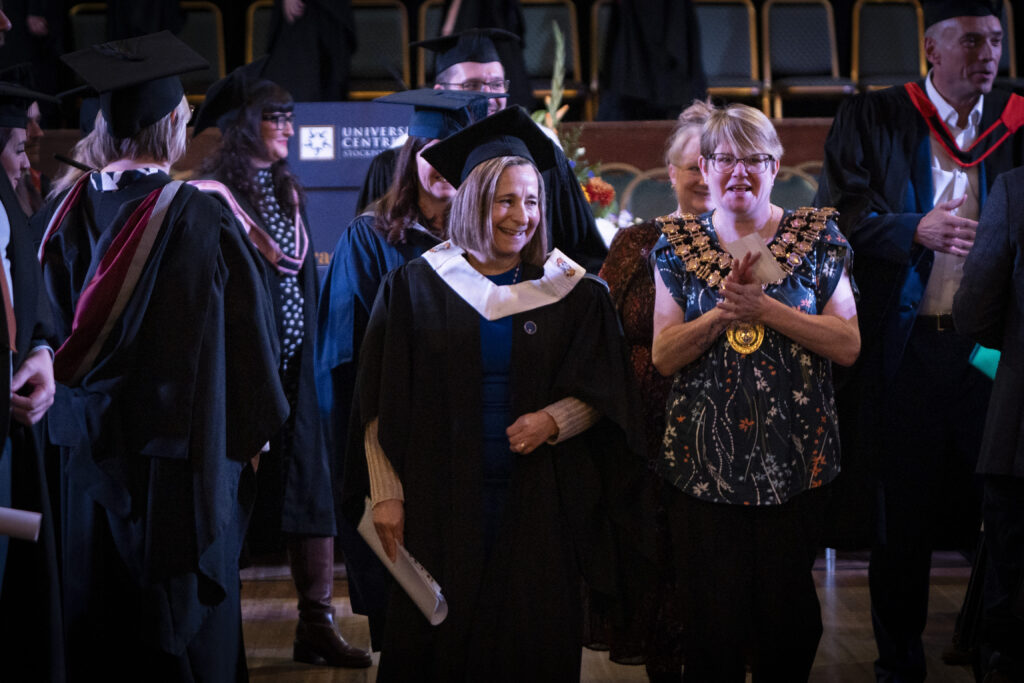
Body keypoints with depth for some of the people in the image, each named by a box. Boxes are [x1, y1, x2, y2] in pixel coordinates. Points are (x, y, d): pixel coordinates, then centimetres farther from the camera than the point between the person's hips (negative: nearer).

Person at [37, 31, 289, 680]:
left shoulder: (65, 212, -2)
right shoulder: (203, 220, -16)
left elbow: (54, 327, 8)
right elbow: (245, 333, -8)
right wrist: (253, 427, 6)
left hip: (86, 449, 5)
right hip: (180, 448, -4)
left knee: (98, 620, 14)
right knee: (188, 624, 6)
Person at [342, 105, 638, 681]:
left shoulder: (570, 292, 5)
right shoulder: (416, 287, 3)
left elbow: (601, 392, 6)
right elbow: (382, 402, 2)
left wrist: (553, 421, -14)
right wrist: (386, 495, -5)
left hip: (536, 503, 1)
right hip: (439, 500, -1)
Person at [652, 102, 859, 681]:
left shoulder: (817, 237, 2)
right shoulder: (680, 244, 6)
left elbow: (849, 345, -6)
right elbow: (663, 356, -1)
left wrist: (764, 308, -16)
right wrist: (723, 311, -17)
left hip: (796, 460, 0)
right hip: (704, 462, 0)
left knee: (789, 613, 8)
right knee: (711, 617, 3)